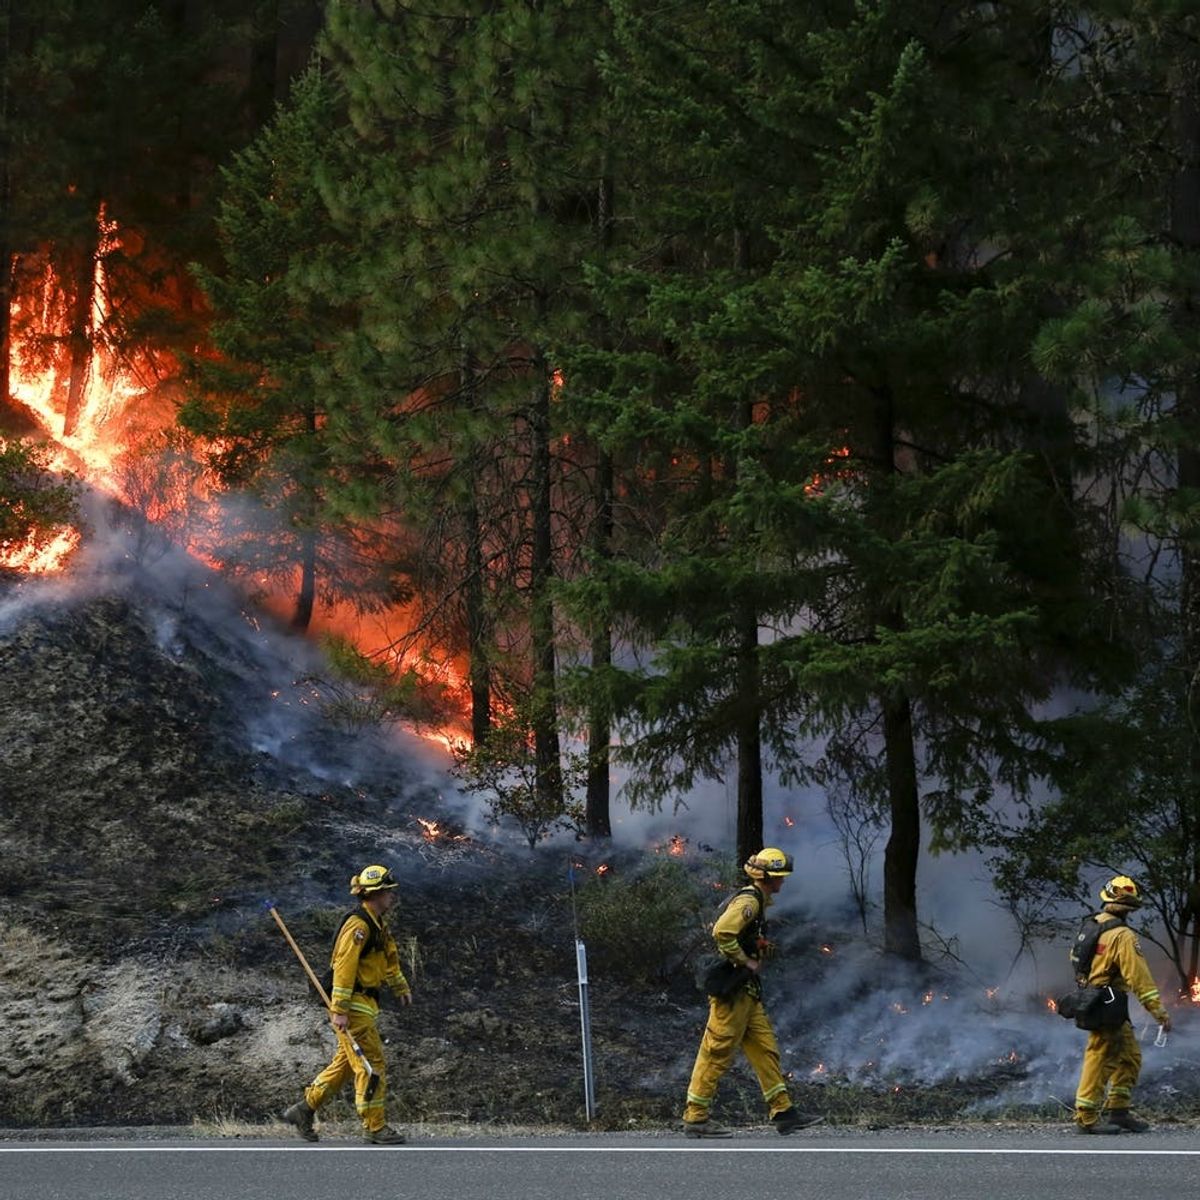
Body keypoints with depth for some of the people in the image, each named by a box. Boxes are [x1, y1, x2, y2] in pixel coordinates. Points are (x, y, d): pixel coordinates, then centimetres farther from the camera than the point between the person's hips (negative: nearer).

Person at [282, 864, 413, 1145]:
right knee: (372, 1066, -7)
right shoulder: (358, 925, -18)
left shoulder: (378, 924, 16)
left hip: (364, 1005, 10)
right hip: (353, 1006, -10)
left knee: (346, 1063, 15)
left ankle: (305, 1109, 22)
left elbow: (389, 959, 32)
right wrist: (339, 1010, -26)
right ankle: (375, 1128, -2)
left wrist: (400, 988, 37)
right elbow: (344, 967, -23)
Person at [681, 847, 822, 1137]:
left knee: (765, 1048, 9)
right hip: (732, 988, -11)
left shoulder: (759, 901, 18)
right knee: (718, 1051, -6)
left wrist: (762, 949, 13)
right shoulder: (748, 901, -14)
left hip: (746, 991, 11)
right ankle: (696, 1118, -2)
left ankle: (783, 1112, 11)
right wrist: (744, 961, -19)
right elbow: (722, 932, -29)